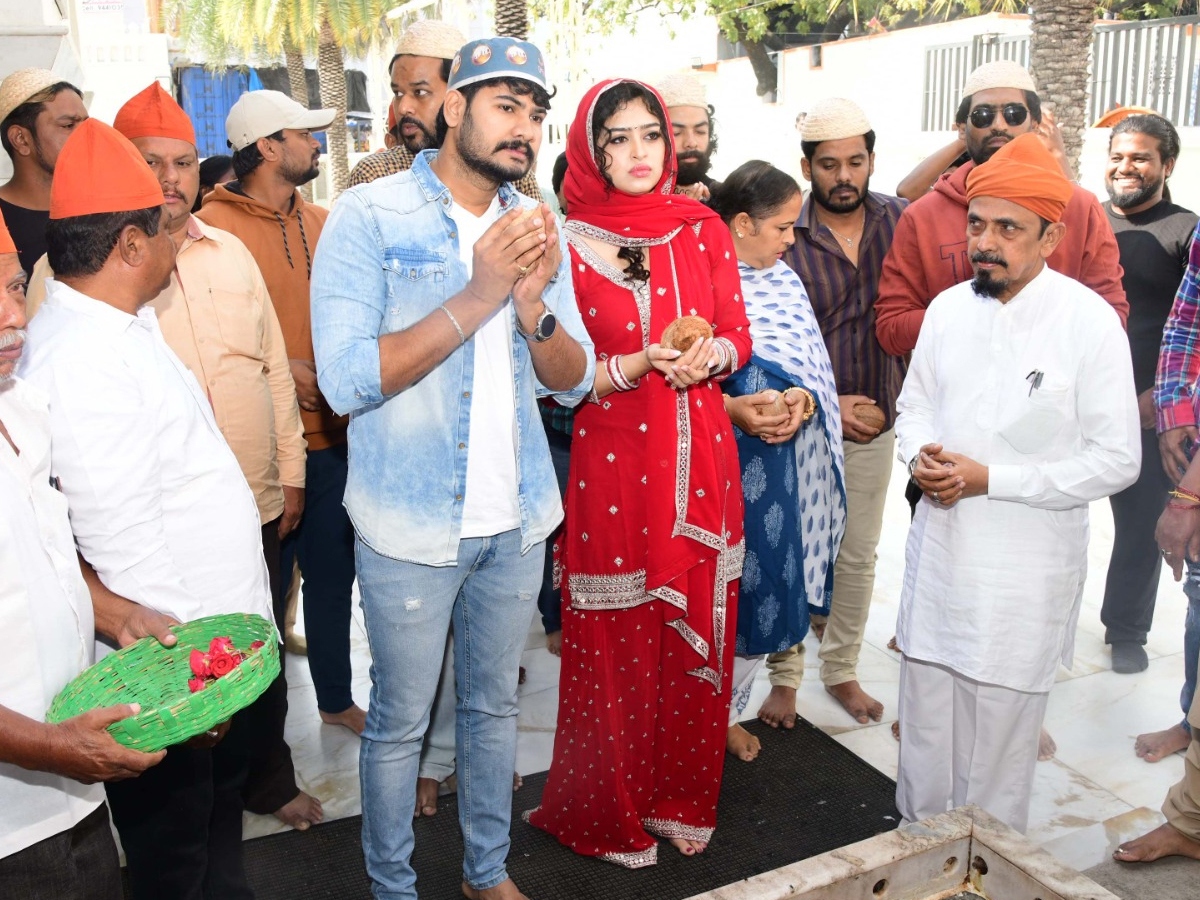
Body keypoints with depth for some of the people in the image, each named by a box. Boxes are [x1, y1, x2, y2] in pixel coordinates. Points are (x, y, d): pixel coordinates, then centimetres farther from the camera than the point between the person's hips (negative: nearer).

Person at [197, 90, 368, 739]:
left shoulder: (323, 223, 11)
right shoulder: (214, 227, -8)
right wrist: (283, 370, -17)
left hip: (331, 435, 6)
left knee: (333, 572, 16)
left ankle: (336, 698, 33)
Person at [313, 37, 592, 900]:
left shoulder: (535, 228, 5)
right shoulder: (370, 216, -10)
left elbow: (574, 381, 3)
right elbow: (346, 379, -20)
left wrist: (534, 305, -17)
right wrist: (476, 298, -24)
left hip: (517, 521, 5)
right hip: (412, 526, -4)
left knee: (495, 704, 19)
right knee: (400, 721, 10)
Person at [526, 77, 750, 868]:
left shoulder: (704, 231, 6)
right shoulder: (567, 244, -4)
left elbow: (739, 336, 9)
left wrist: (708, 355, -13)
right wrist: (639, 365, -18)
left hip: (700, 462, 4)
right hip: (612, 466, -3)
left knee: (696, 634, 11)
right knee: (616, 642, 6)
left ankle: (683, 797, 33)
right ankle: (614, 811, 28)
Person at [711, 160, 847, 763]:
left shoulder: (785, 281, 11)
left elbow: (814, 367, 11)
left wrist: (803, 399, -10)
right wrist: (730, 409, -22)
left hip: (774, 465, 6)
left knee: (760, 587, 11)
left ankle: (729, 711, 31)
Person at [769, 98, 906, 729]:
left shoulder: (901, 221, -2)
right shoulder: (785, 238, -11)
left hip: (876, 423, 3)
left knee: (858, 556, 14)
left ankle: (841, 670, 32)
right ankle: (785, 676, 23)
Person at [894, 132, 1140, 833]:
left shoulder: (1090, 322, -14)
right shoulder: (949, 307, 1)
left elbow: (1117, 460, -13)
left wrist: (989, 478, -19)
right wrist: (920, 455, -8)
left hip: (1026, 567, -4)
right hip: (940, 548, 5)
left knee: (1002, 729, 10)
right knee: (925, 716, 16)